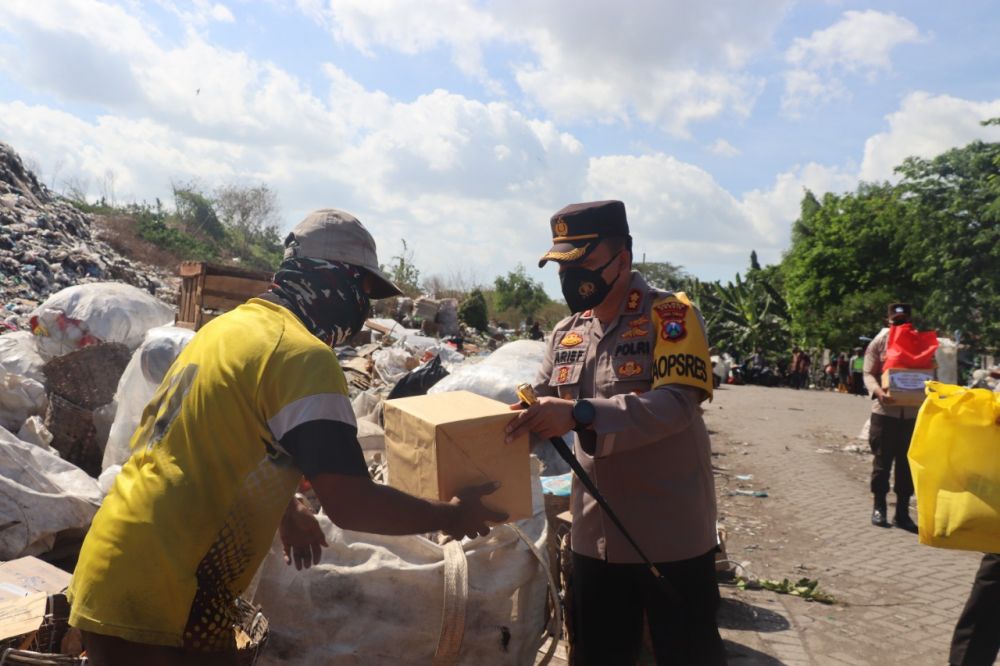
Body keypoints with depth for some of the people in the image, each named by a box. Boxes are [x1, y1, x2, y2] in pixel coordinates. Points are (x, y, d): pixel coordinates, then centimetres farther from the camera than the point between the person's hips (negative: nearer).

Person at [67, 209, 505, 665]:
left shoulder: (228, 327, 9)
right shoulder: (302, 355, -18)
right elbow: (349, 504, -22)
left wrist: (283, 508, 26)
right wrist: (450, 517, -8)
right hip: (161, 603, -9)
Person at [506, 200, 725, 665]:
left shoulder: (670, 315, -13)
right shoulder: (565, 334, 6)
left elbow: (677, 403, -27)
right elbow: (538, 408, 10)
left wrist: (581, 413, -39)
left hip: (670, 535, -5)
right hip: (595, 535, 6)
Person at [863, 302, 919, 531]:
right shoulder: (879, 342, 0)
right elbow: (868, 373, -3)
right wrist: (878, 391, -24)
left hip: (912, 412, 3)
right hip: (884, 411, -3)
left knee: (907, 463, 7)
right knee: (882, 460, 3)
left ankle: (902, 512, 17)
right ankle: (879, 507, 17)